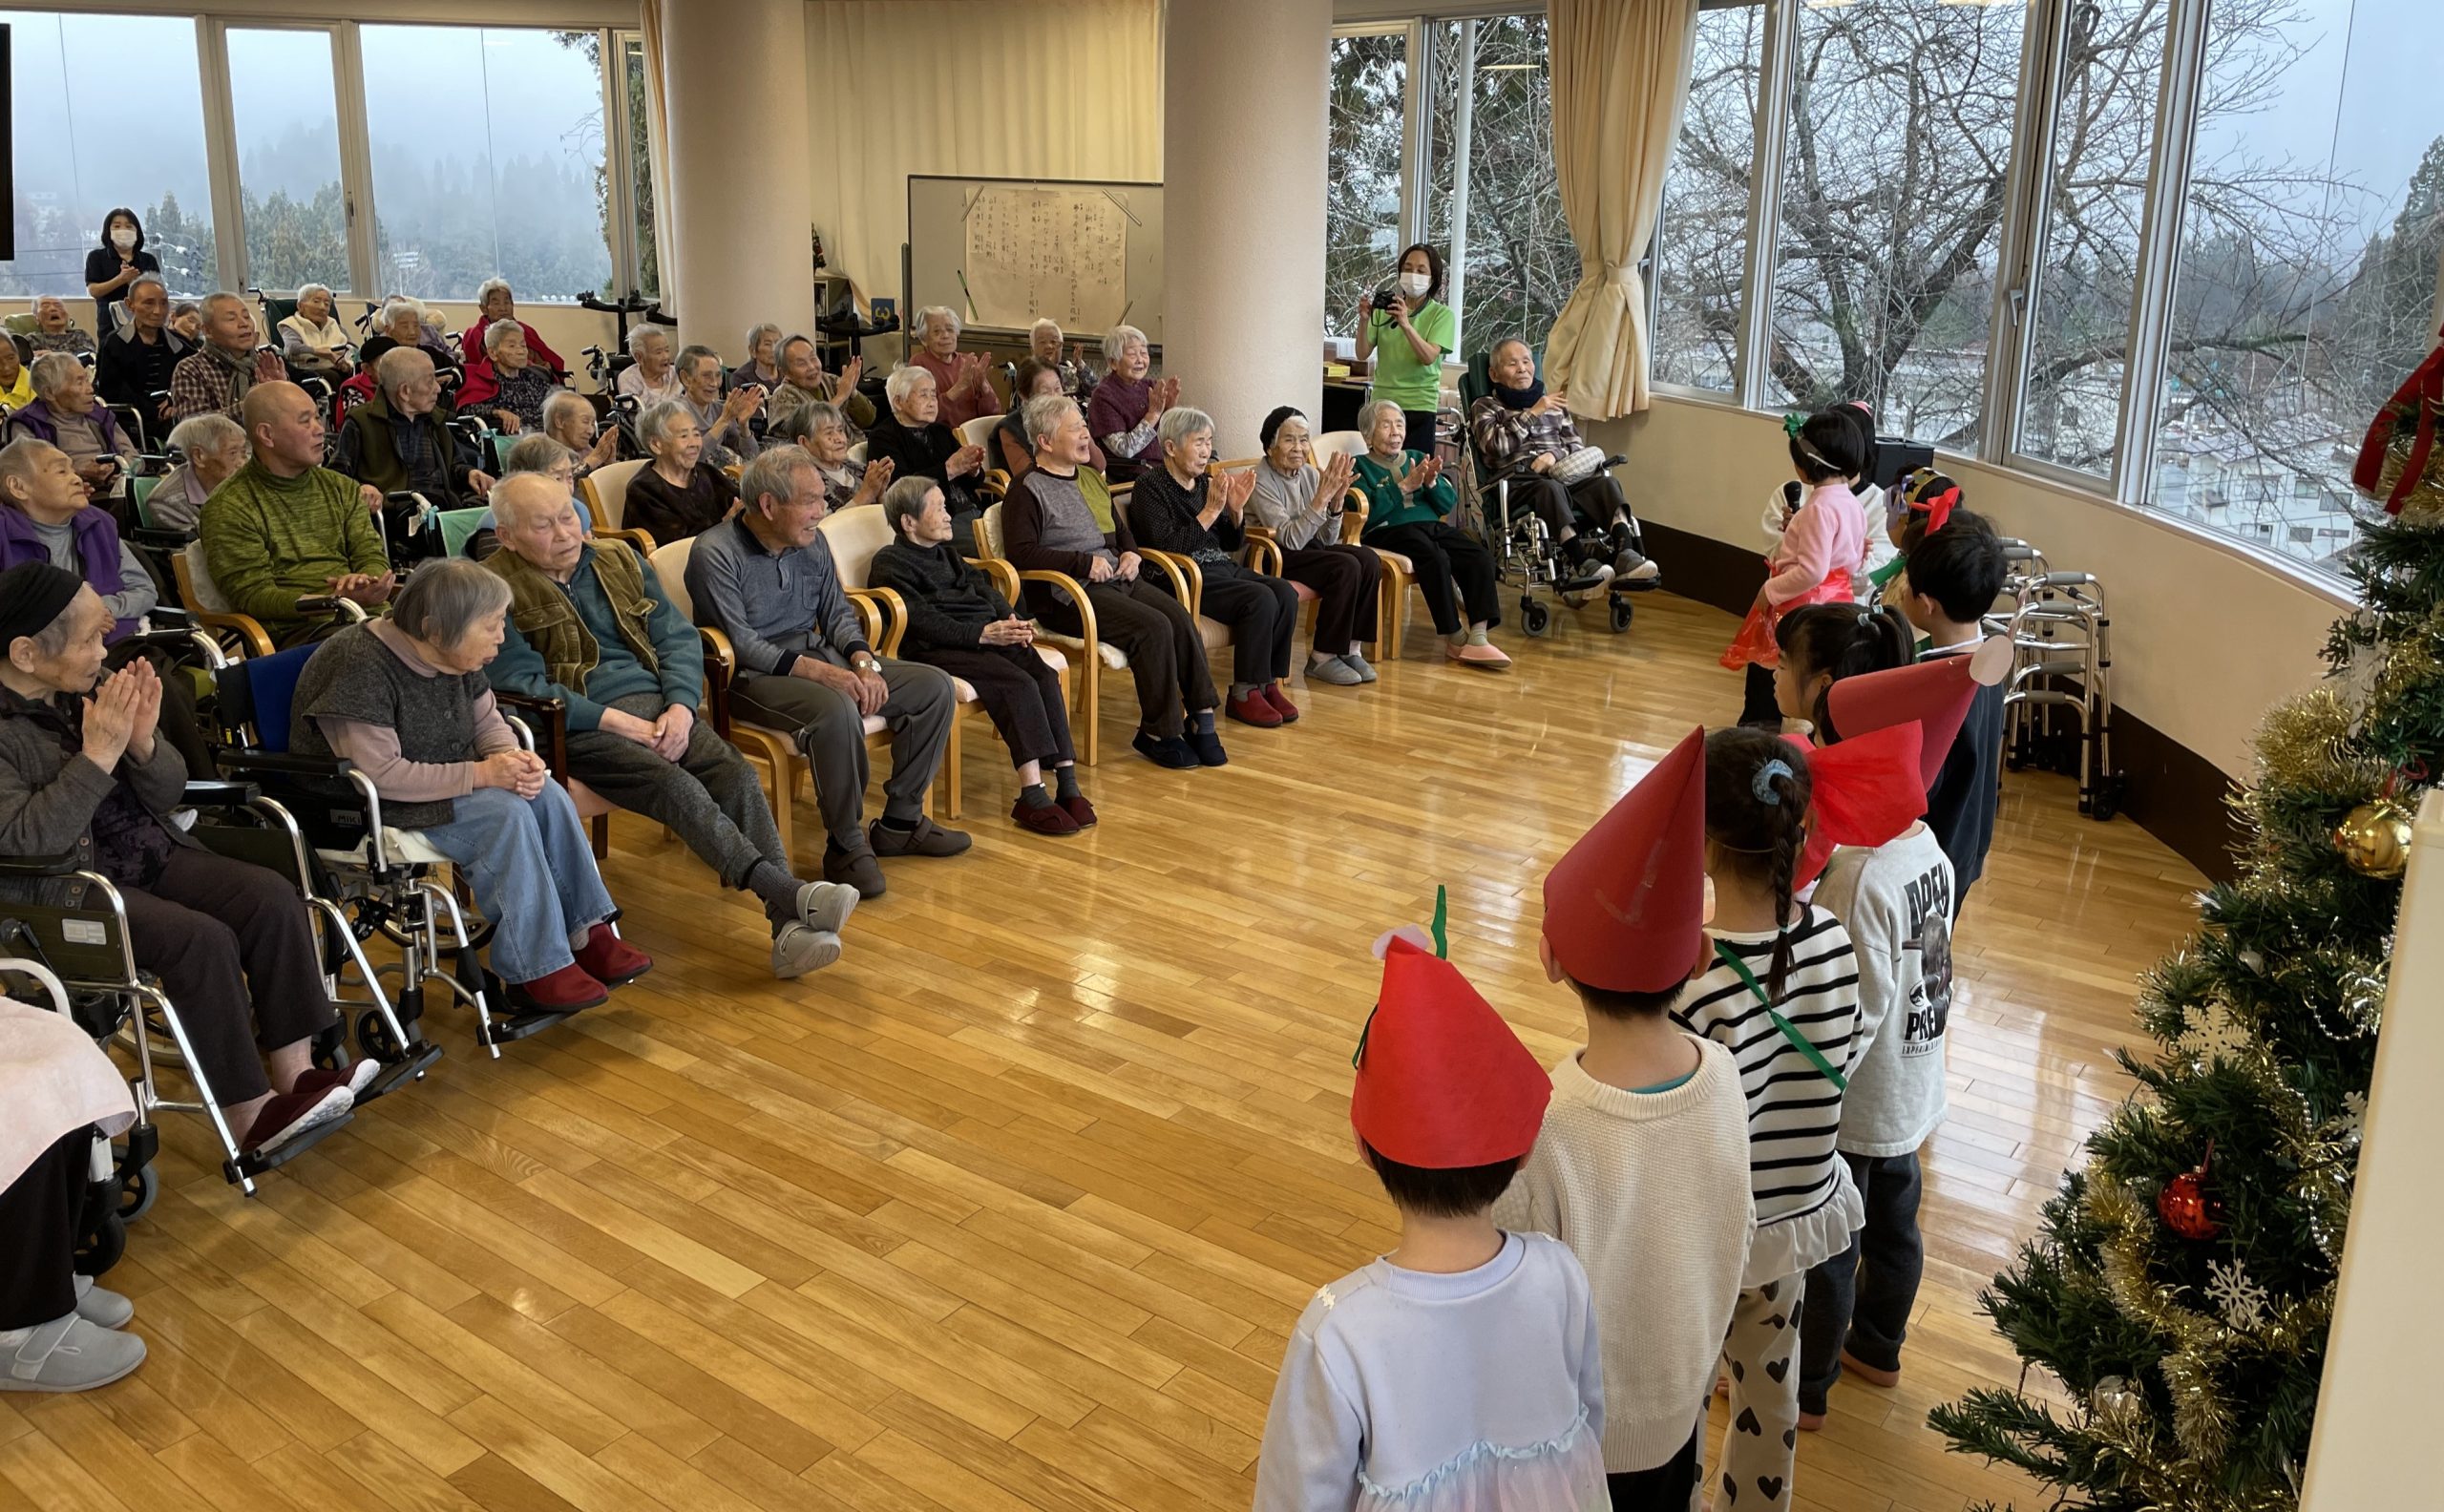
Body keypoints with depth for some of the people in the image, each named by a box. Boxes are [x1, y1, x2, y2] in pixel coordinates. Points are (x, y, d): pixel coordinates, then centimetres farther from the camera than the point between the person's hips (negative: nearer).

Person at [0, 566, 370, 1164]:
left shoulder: (91, 688, 5)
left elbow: (170, 795, 8)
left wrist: (142, 742, -13)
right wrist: (98, 755, -25)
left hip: (154, 857, 7)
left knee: (273, 897, -14)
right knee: (203, 940, -27)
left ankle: (294, 1070, -14)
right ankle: (249, 1115, -19)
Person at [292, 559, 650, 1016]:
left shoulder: (455, 656, 0)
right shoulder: (359, 666, -26)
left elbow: (488, 724, 11)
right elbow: (380, 775, -30)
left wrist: (515, 760, -13)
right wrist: (481, 774, -29)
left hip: (440, 784, 8)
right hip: (365, 808, -8)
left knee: (546, 794, -13)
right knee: (505, 815, -27)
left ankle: (587, 936, -9)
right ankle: (534, 972, -23)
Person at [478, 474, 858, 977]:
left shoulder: (619, 560, 16)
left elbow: (678, 638, 13)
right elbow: (523, 686, -10)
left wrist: (679, 707, -7)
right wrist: (621, 722, -16)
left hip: (655, 704, 5)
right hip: (576, 727, -5)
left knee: (737, 773, -22)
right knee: (676, 785, -31)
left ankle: (789, 926, -32)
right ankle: (788, 892, -40)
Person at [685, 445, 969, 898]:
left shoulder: (812, 542, 9)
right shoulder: (715, 554, -13)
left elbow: (837, 612, 13)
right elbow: (741, 643, -19)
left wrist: (864, 662, -9)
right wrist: (818, 672, -29)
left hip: (820, 656, 8)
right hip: (755, 676, -8)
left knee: (935, 687, -4)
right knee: (837, 708, -39)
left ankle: (900, 822, 4)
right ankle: (847, 845, -22)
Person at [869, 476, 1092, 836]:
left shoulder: (947, 554, 29)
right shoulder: (889, 564, 2)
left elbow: (982, 587, 19)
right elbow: (923, 621, -10)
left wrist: (1011, 620, -3)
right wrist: (983, 634, -19)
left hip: (989, 635, 7)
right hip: (939, 650, -7)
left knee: (1046, 677, -21)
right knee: (1019, 684, -30)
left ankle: (1067, 784, -26)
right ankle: (1032, 796, -35)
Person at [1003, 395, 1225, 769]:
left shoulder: (1090, 478, 22)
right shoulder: (1028, 490, -3)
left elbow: (1121, 530, 33)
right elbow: (1021, 553, -15)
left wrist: (1131, 554, 9)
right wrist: (1084, 563, -17)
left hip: (1118, 579, 8)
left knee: (1181, 617, -20)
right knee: (1153, 627, -28)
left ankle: (1201, 720, -16)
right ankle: (1158, 733, -16)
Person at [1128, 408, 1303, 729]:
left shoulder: (1205, 483, 15)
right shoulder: (1151, 487, -5)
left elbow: (1233, 544, 17)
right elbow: (1169, 546, -18)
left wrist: (1236, 510, -2)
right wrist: (1210, 512, -19)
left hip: (1222, 568, 7)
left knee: (1286, 594, -17)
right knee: (1260, 599, -28)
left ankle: (1268, 683, -8)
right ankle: (1244, 694, -18)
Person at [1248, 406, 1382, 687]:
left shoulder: (1309, 473, 3)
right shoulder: (1262, 482, -16)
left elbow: (1327, 540, 2)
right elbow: (1290, 539, -25)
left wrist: (1337, 500, -15)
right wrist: (1322, 496, -30)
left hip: (1308, 549, 7)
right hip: (1273, 558, -7)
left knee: (1369, 561, -17)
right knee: (1346, 567, -26)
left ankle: (1351, 648, -8)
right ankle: (1322, 658, -16)